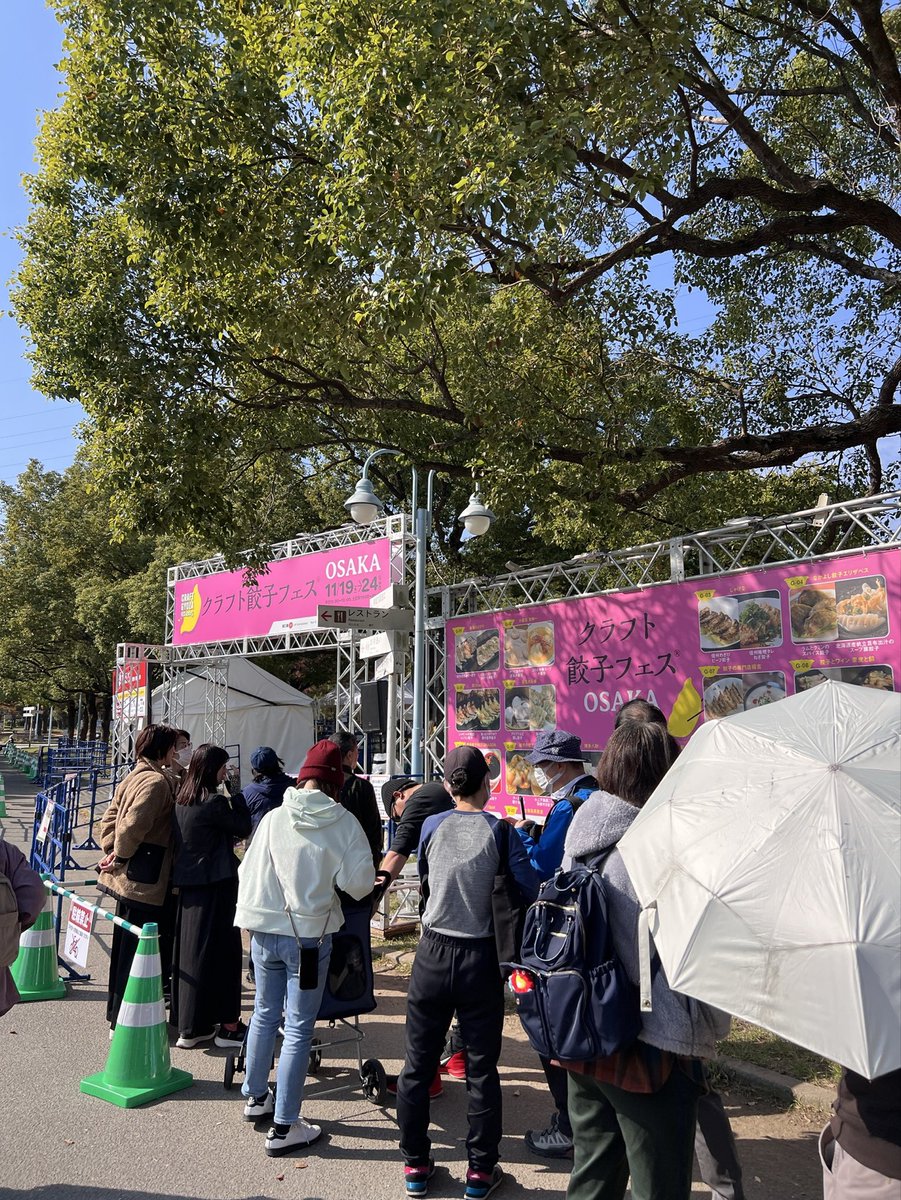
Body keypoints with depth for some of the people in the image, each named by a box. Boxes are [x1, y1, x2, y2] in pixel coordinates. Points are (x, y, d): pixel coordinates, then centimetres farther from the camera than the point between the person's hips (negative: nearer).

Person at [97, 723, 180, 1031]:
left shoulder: (134, 776, 13)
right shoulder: (157, 781, -19)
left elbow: (110, 817, 14)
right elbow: (134, 824, -26)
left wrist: (111, 850, 7)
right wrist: (121, 857, -13)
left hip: (129, 878, 10)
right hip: (146, 880, -10)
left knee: (126, 945, 21)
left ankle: (117, 1011, 35)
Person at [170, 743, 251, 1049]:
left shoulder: (181, 800, 6)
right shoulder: (214, 802, -19)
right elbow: (244, 828, -9)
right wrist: (236, 794, -4)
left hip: (187, 884, 8)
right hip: (215, 885, -8)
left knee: (189, 949, 14)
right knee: (221, 950, 1)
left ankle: (189, 1026, 25)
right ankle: (227, 1026, 10)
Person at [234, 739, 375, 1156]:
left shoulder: (273, 818, -6)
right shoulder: (343, 823, -14)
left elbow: (247, 871, 2)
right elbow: (359, 885, -13)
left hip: (264, 930, 4)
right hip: (310, 934, -4)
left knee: (265, 1014, 23)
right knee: (299, 1028, 8)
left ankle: (256, 1097, 41)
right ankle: (284, 1127, 15)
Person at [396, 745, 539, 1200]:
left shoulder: (431, 825, -4)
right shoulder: (500, 831, -9)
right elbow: (530, 891, -14)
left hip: (433, 955, 1)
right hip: (480, 960, -1)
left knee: (417, 1063, 15)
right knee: (482, 1069, 13)